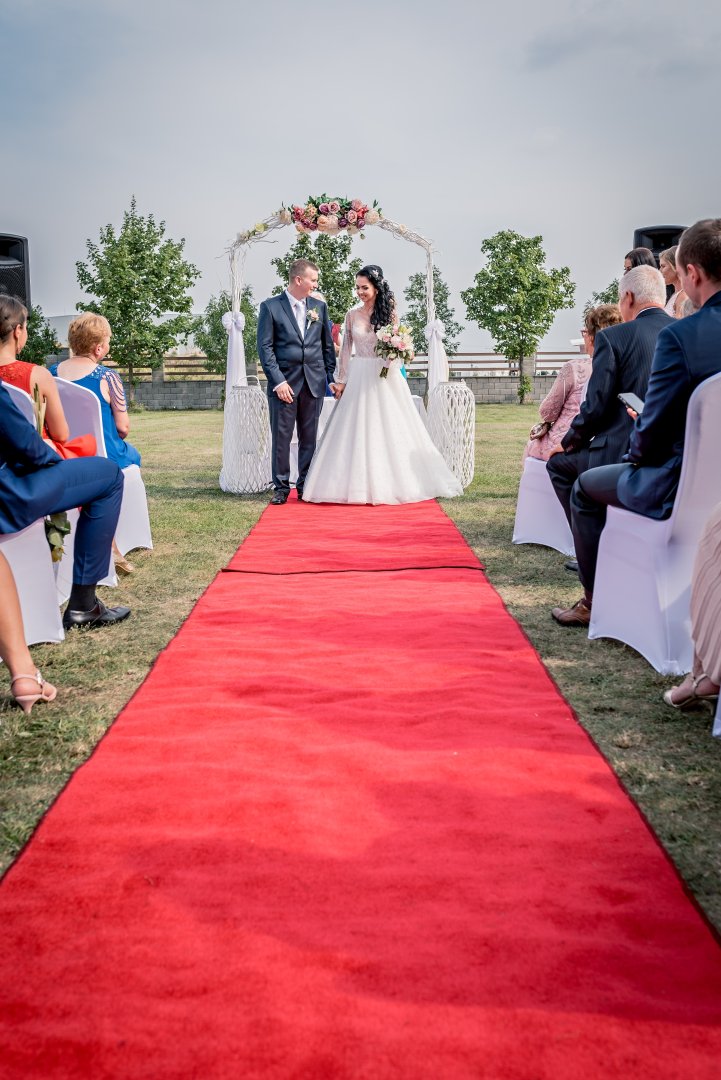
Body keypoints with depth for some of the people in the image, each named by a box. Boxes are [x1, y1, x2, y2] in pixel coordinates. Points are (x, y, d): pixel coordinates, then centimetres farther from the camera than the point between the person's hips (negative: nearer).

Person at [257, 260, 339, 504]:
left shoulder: (319, 307, 11)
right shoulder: (270, 307, -1)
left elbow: (327, 345, 14)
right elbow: (265, 347, -5)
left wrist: (331, 378, 8)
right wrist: (278, 381, -13)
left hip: (314, 383, 3)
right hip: (284, 383, -3)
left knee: (309, 438, 7)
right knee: (281, 437, 1)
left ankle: (306, 486, 16)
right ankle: (281, 487, 10)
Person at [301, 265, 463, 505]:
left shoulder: (389, 313, 2)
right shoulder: (352, 315, 6)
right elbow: (346, 349, 8)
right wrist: (341, 380, 3)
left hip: (385, 378, -1)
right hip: (359, 377, 2)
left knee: (389, 430, 0)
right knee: (358, 432, 0)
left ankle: (391, 483, 8)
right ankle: (360, 483, 6)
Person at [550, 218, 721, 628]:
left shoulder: (680, 335, -23)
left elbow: (653, 429, -16)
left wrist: (638, 453, 6)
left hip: (684, 487, -7)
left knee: (586, 488, 20)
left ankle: (595, 601, 29)